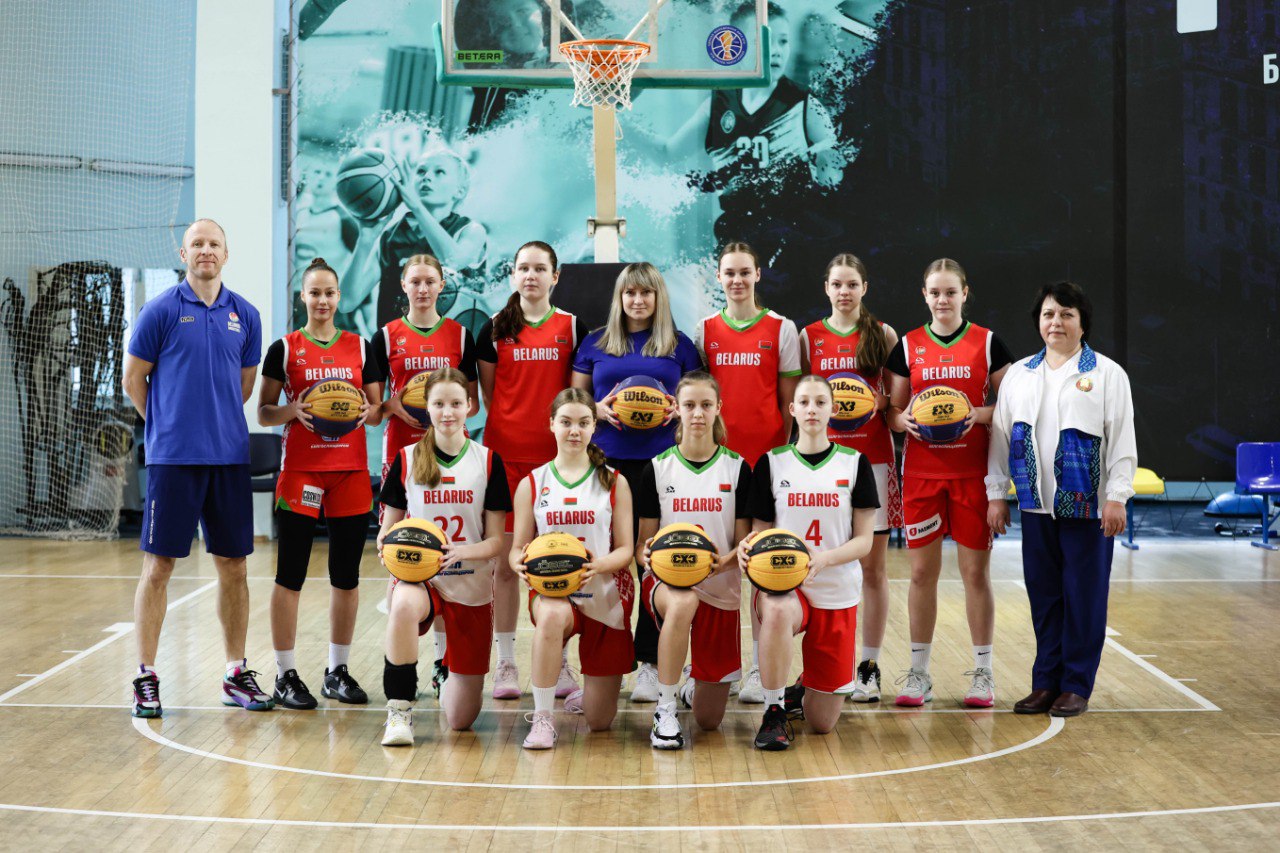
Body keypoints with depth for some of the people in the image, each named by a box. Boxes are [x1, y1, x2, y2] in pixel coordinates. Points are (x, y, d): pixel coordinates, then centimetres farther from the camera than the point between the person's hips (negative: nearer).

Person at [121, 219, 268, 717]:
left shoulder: (244, 315, 8)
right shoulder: (162, 310, -2)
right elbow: (133, 380, 4)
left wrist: (215, 422, 13)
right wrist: (169, 425, 8)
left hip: (229, 456, 4)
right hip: (173, 457, -3)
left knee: (233, 565, 7)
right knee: (158, 565, -1)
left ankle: (236, 675, 17)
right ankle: (146, 677, 8)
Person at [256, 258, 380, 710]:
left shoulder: (359, 346, 10)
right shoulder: (284, 348, 3)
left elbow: (377, 407, 13)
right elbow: (263, 413, 2)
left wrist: (366, 412, -9)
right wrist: (291, 411, -18)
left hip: (351, 470, 3)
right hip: (300, 469, -3)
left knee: (346, 574, 7)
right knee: (290, 574, -2)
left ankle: (337, 672, 18)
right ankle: (286, 676, 7)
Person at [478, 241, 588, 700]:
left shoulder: (572, 327, 6)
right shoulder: (495, 328, 6)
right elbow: (487, 394, 11)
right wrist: (508, 427, 0)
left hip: (555, 454, 0)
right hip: (505, 454, 0)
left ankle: (557, 661, 12)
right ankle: (505, 662, 10)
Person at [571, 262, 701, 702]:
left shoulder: (679, 345, 9)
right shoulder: (595, 343, 10)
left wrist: (679, 408, -9)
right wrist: (599, 409, -9)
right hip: (607, 462, 1)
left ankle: (650, 664, 7)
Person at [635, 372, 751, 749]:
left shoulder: (737, 468, 2)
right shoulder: (657, 469, 1)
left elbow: (745, 545, 3)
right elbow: (644, 542, 3)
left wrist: (723, 562, -19)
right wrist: (648, 556, -21)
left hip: (720, 590, 1)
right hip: (666, 581, -1)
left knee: (709, 720, 0)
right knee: (683, 601, -42)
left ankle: (694, 686, 38)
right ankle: (664, 711, -25)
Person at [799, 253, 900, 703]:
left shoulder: (883, 334, 6)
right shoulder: (809, 337, 7)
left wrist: (879, 403, -11)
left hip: (873, 458, 0)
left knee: (872, 565, 1)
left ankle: (869, 666, 8)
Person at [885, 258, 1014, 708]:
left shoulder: (988, 343, 3)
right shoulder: (908, 346, 7)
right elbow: (893, 409, 10)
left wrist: (979, 414, -15)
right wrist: (904, 419, -12)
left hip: (973, 472, -1)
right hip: (921, 472, 1)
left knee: (976, 571, 1)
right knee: (922, 572, 4)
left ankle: (983, 672, 13)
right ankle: (918, 674, 13)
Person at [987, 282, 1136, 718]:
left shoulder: (1108, 374, 0)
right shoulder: (1019, 375, 11)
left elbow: (1122, 441, -3)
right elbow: (1001, 435, 12)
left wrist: (1117, 498, -10)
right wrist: (996, 495, 8)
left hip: (1087, 507, -3)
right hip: (1036, 505, 4)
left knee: (1083, 596, 1)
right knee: (1043, 595, 8)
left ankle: (1076, 685, 10)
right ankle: (1045, 682, 16)